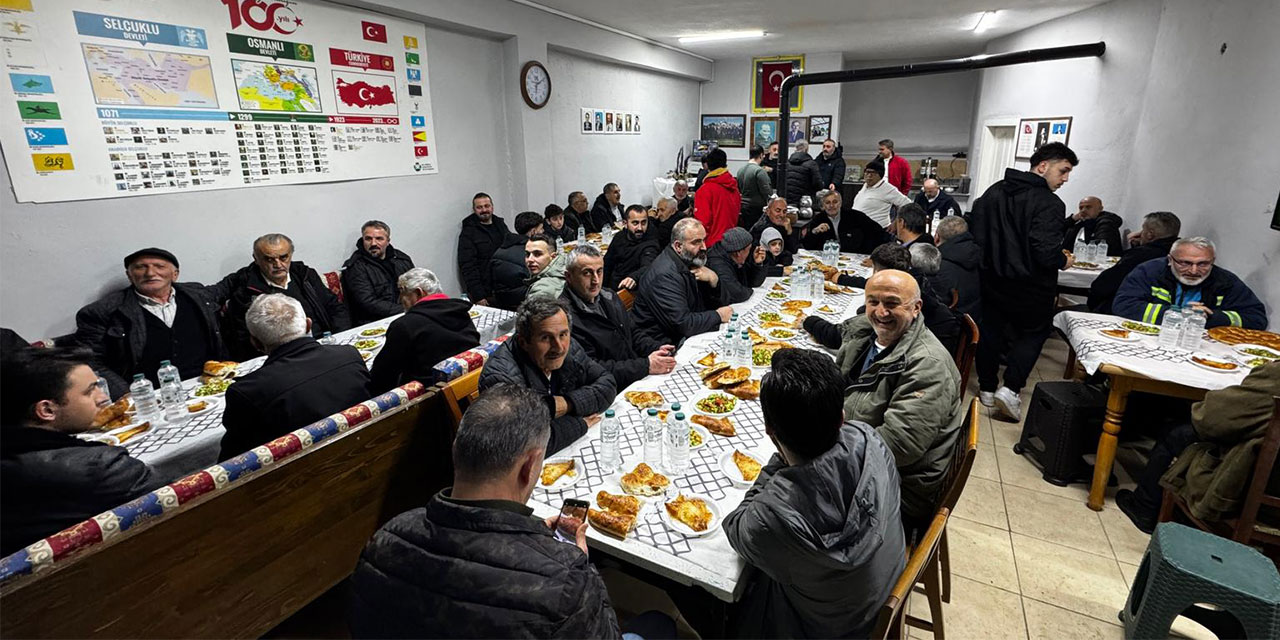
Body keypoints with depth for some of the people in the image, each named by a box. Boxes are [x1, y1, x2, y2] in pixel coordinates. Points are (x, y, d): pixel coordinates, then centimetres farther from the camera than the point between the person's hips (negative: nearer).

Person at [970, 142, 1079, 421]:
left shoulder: (994, 191, 0)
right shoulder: (1049, 204, -19)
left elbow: (974, 230, 2)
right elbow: (1046, 252, -26)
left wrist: (991, 256, 13)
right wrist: (1064, 262, -5)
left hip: (991, 280, 5)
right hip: (1030, 287, -5)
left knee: (990, 331, 16)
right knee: (1034, 332, 15)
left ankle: (987, 388, 25)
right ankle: (1010, 389, 3)